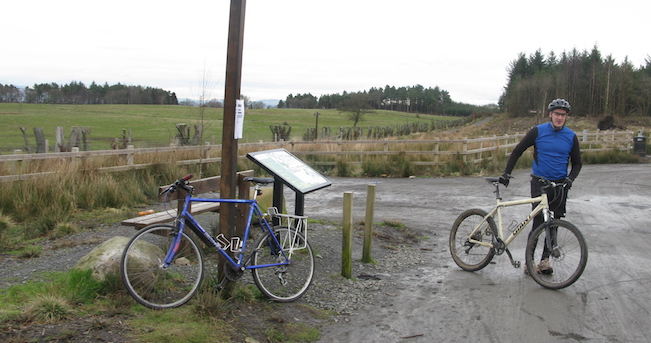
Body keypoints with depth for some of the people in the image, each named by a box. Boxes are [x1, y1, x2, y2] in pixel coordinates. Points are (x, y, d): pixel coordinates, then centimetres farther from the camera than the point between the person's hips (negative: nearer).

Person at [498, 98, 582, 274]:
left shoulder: (571, 136, 3)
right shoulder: (538, 131, -3)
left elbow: (577, 163, 11)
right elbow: (517, 151, 2)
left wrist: (570, 178, -8)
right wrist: (506, 174, -5)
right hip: (539, 182, -3)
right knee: (538, 223, -10)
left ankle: (545, 259, 17)